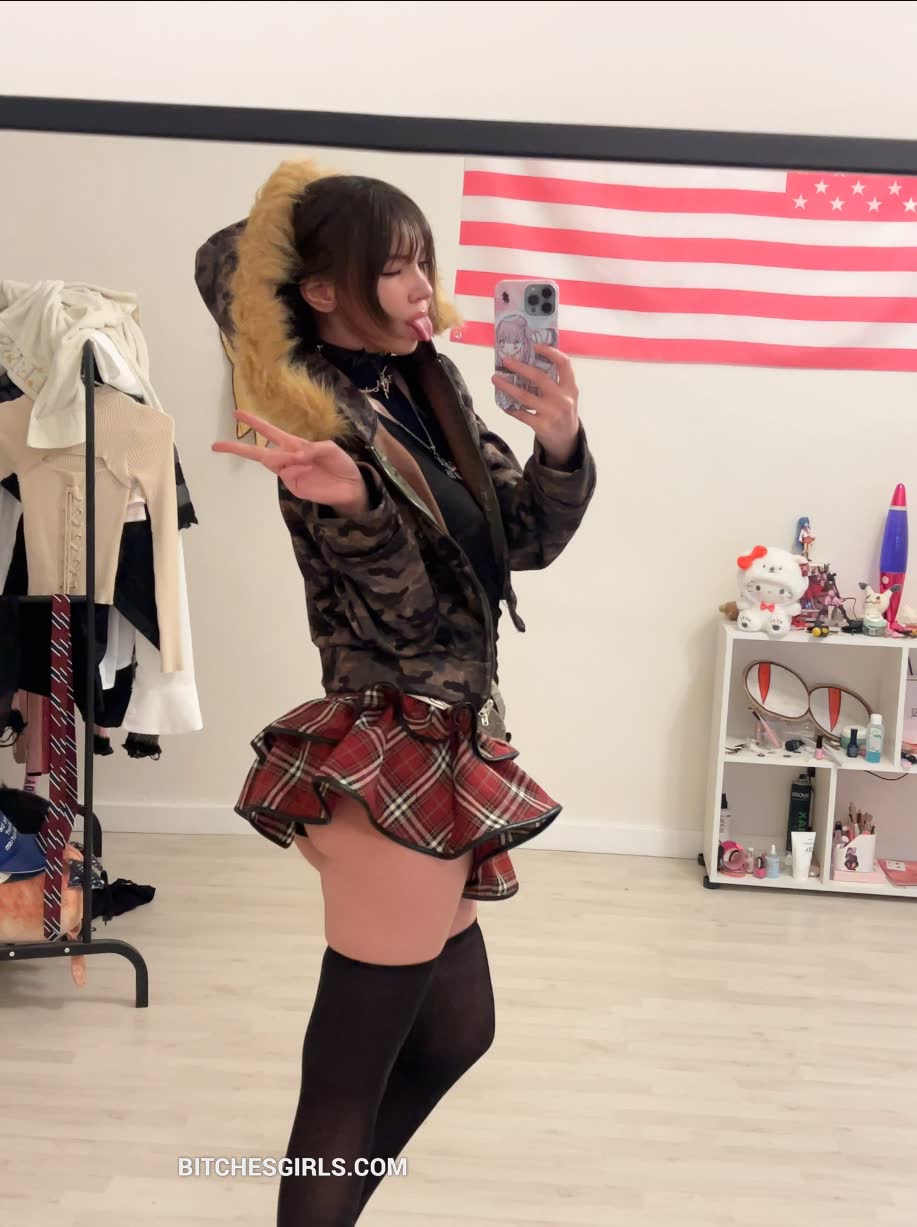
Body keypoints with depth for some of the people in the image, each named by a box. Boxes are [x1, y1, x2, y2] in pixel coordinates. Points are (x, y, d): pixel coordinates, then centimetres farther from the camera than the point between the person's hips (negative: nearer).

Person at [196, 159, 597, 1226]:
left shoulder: (432, 385, 7)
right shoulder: (314, 409, -14)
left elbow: (525, 540, 6)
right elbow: (403, 605, -19)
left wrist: (560, 446, -11)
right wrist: (355, 503, -37)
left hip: (442, 756, 9)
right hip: (395, 766, -9)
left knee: (454, 1031, 23)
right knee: (352, 1077, 2)